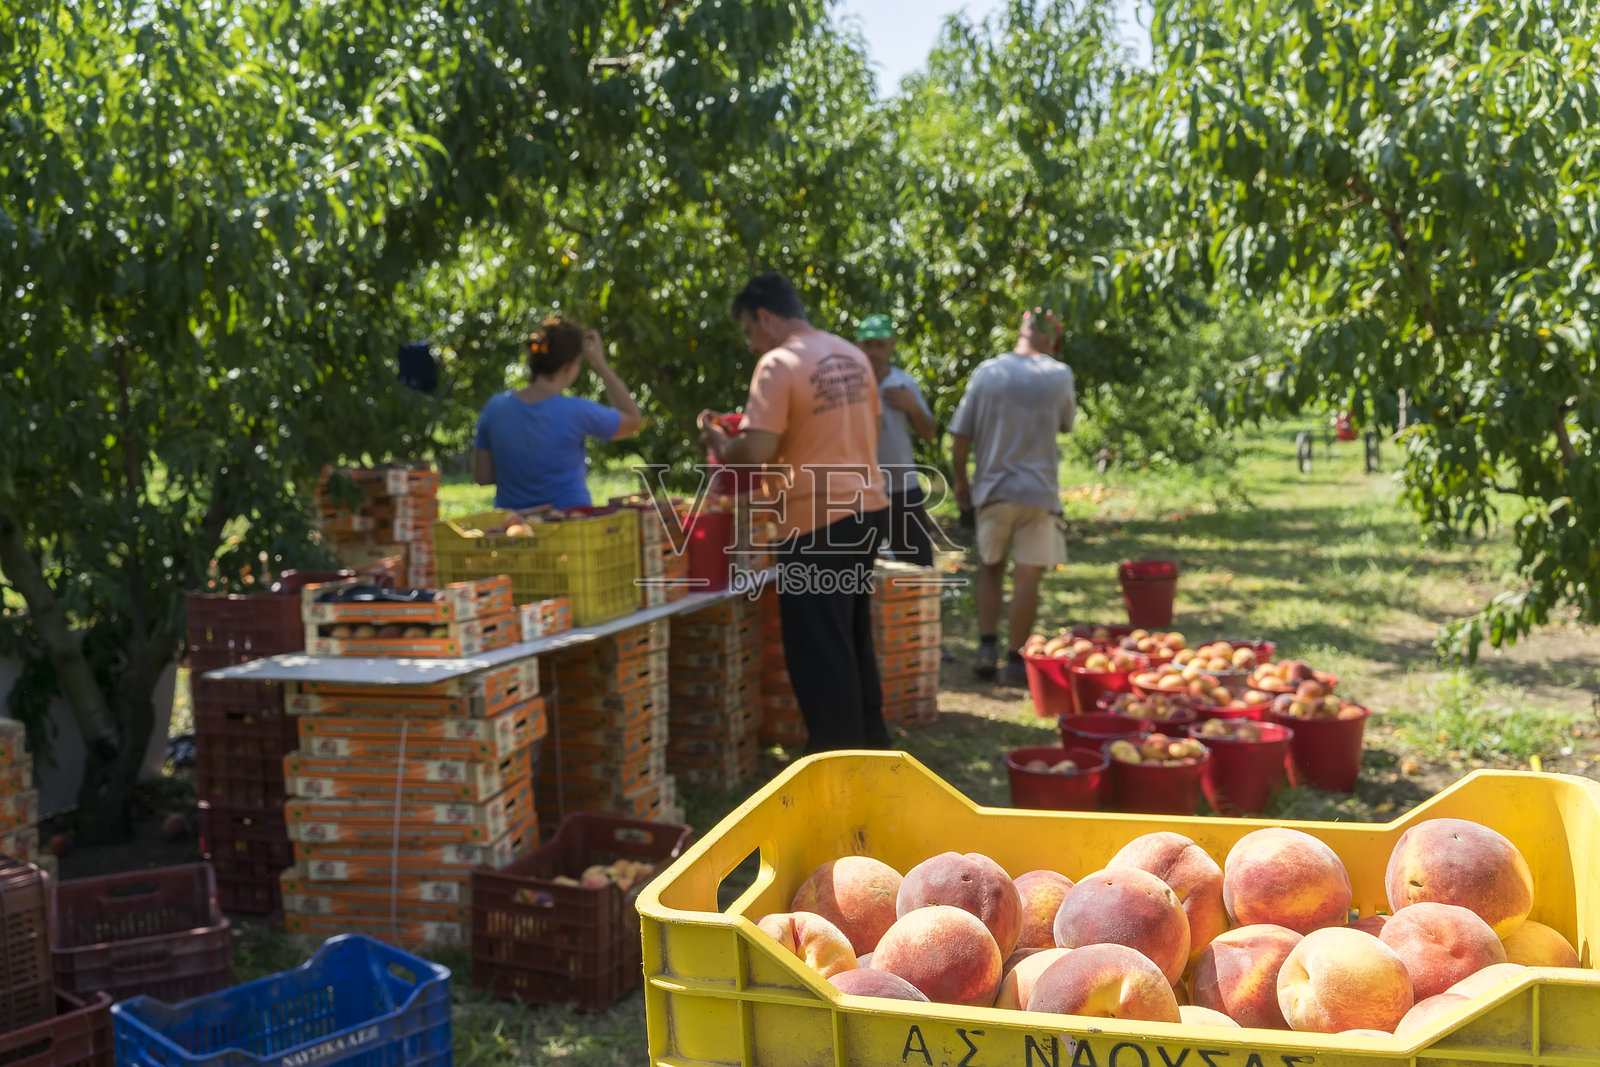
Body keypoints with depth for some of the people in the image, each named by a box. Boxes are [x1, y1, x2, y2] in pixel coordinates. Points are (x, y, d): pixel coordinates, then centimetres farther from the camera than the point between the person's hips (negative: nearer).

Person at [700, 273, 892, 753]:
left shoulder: (779, 363, -14)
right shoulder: (852, 355, 10)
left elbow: (757, 451, -20)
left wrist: (718, 441, -1)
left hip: (817, 522, -8)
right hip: (868, 508, 8)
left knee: (820, 651, 1)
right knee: (854, 639, 21)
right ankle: (870, 742, 31)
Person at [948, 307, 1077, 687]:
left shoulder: (987, 371, -2)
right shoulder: (1059, 376, -5)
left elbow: (960, 434, -2)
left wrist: (960, 478, 12)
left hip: (992, 488, 2)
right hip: (1037, 490, -2)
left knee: (990, 568, 18)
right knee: (1027, 576, 3)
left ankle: (987, 646, 8)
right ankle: (1015, 661, 6)